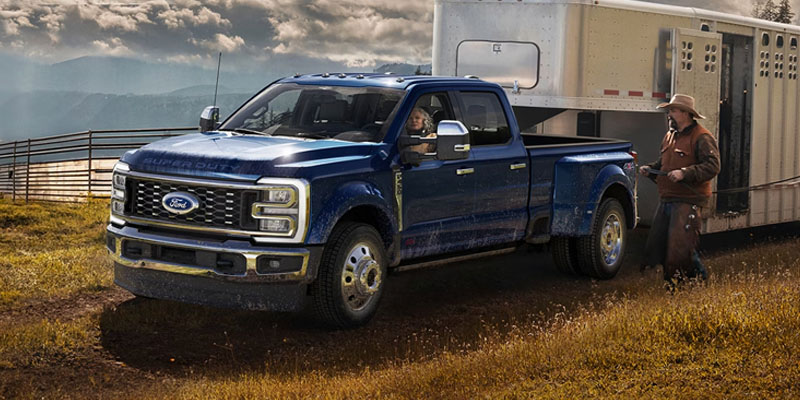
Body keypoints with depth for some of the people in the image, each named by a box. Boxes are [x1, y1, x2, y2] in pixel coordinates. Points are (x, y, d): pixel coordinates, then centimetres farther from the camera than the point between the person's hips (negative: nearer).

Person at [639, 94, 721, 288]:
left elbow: (712, 166, -18)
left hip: (688, 202, -9)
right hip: (666, 200, 9)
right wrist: (650, 169, 10)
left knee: (680, 247, -13)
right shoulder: (670, 136, 18)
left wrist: (685, 173, -25)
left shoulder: (701, 138, -9)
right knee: (655, 246, 9)